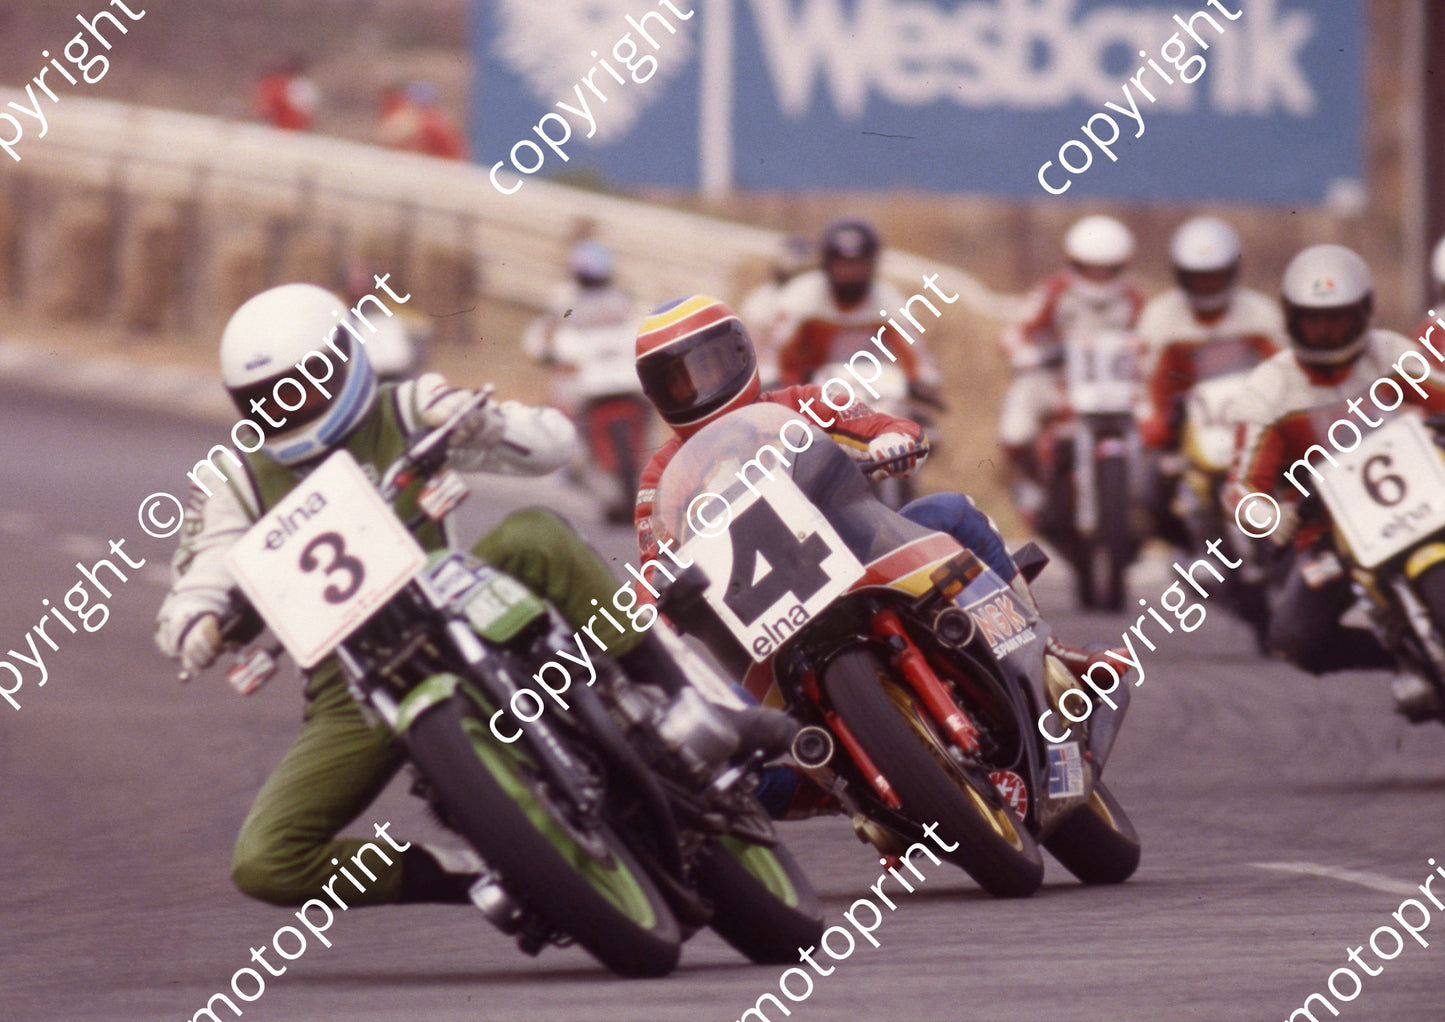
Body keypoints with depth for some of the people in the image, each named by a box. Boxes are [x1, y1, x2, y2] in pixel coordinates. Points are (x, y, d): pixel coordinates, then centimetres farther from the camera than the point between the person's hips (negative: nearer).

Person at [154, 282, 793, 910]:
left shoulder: (405, 413, 5)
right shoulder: (239, 481, 6)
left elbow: (552, 442, -1)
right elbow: (191, 594, -3)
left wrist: (475, 420, -22)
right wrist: (197, 630, -28)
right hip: (354, 696, 1)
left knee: (533, 537, -30)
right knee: (263, 863, -21)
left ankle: (684, 706, -26)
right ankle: (468, 880, -6)